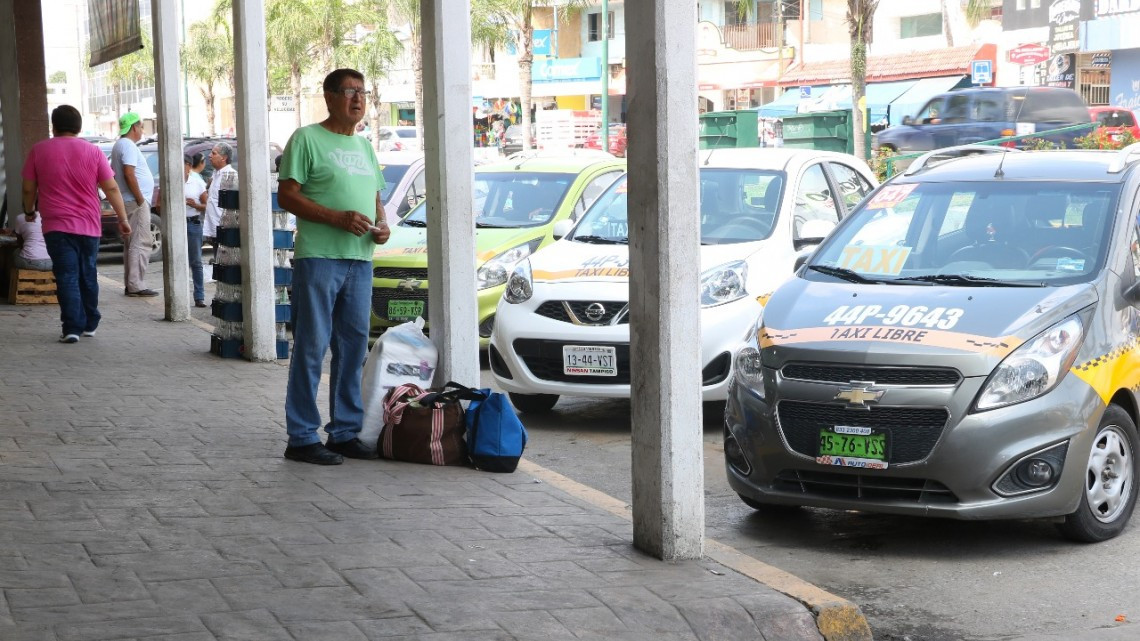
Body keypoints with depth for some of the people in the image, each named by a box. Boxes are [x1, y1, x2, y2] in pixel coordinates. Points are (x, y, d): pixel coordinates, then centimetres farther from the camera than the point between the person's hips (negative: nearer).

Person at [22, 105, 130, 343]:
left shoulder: (39, 151, 0)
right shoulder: (93, 151, 0)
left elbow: (29, 189, 5)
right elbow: (111, 188, -1)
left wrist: (29, 212, 22)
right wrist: (123, 219, 6)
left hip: (57, 226, -2)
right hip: (89, 225, 2)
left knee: (67, 277, -3)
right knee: (88, 276, 15)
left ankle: (72, 328, -12)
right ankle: (90, 325, 22)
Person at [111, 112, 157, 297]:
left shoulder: (119, 145, 18)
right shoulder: (128, 146, -13)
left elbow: (115, 173, 23)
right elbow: (129, 174, -23)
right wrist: (140, 199, -19)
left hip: (128, 202, 11)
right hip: (136, 202, -11)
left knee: (131, 244, 12)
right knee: (141, 243, -11)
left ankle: (130, 285, 14)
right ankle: (136, 285, -15)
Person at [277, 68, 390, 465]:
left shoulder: (364, 146, 19)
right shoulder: (307, 139, -3)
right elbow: (287, 196, -8)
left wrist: (381, 224, 4)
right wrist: (337, 217, -18)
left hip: (360, 258, 7)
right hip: (318, 257, -7)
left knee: (354, 346, 9)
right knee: (312, 347, -6)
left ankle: (345, 432, 18)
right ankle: (302, 437, -2)